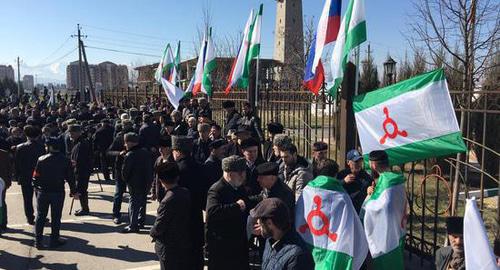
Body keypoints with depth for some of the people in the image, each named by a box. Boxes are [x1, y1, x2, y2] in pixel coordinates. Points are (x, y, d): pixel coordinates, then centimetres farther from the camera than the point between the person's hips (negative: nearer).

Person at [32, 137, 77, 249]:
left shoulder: (41, 160, -8)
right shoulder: (65, 161, -6)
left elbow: (36, 176, -5)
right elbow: (70, 177, -4)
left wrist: (36, 187, 11)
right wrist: (74, 191, 5)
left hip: (42, 192, 1)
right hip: (58, 192, 0)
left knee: (40, 216, 11)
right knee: (56, 217, 9)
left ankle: (38, 241, 14)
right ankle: (54, 240, 16)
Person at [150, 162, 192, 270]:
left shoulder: (167, 201, -26)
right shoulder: (186, 193, -5)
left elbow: (159, 226, -18)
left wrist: (153, 233, 4)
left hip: (169, 248, -6)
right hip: (186, 244, 6)